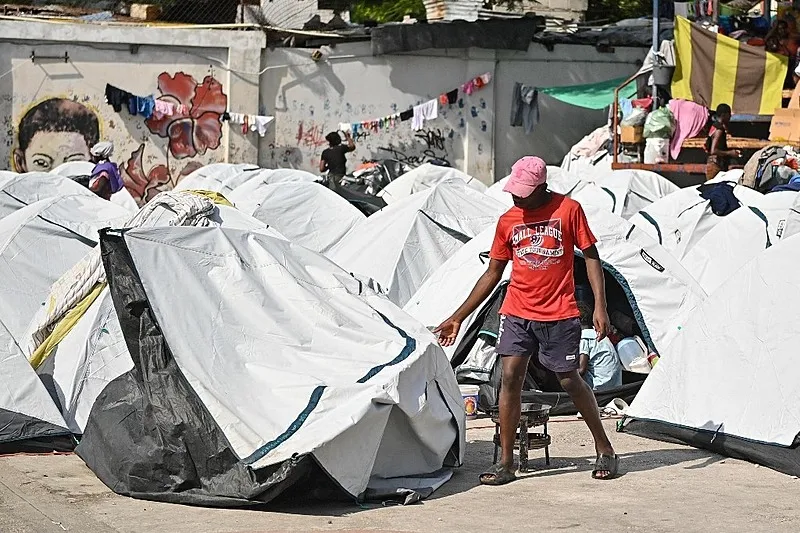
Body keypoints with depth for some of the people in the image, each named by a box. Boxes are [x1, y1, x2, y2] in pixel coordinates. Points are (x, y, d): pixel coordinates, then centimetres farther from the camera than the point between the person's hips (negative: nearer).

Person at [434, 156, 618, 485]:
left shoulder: (568, 209, -4)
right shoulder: (508, 221, 6)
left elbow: (590, 257, -1)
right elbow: (492, 274, 13)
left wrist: (600, 307, -11)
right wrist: (458, 317, 11)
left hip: (559, 316, -3)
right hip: (517, 313, 3)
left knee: (570, 381, 2)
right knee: (510, 377, -7)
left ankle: (604, 450, 20)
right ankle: (506, 463, -3)